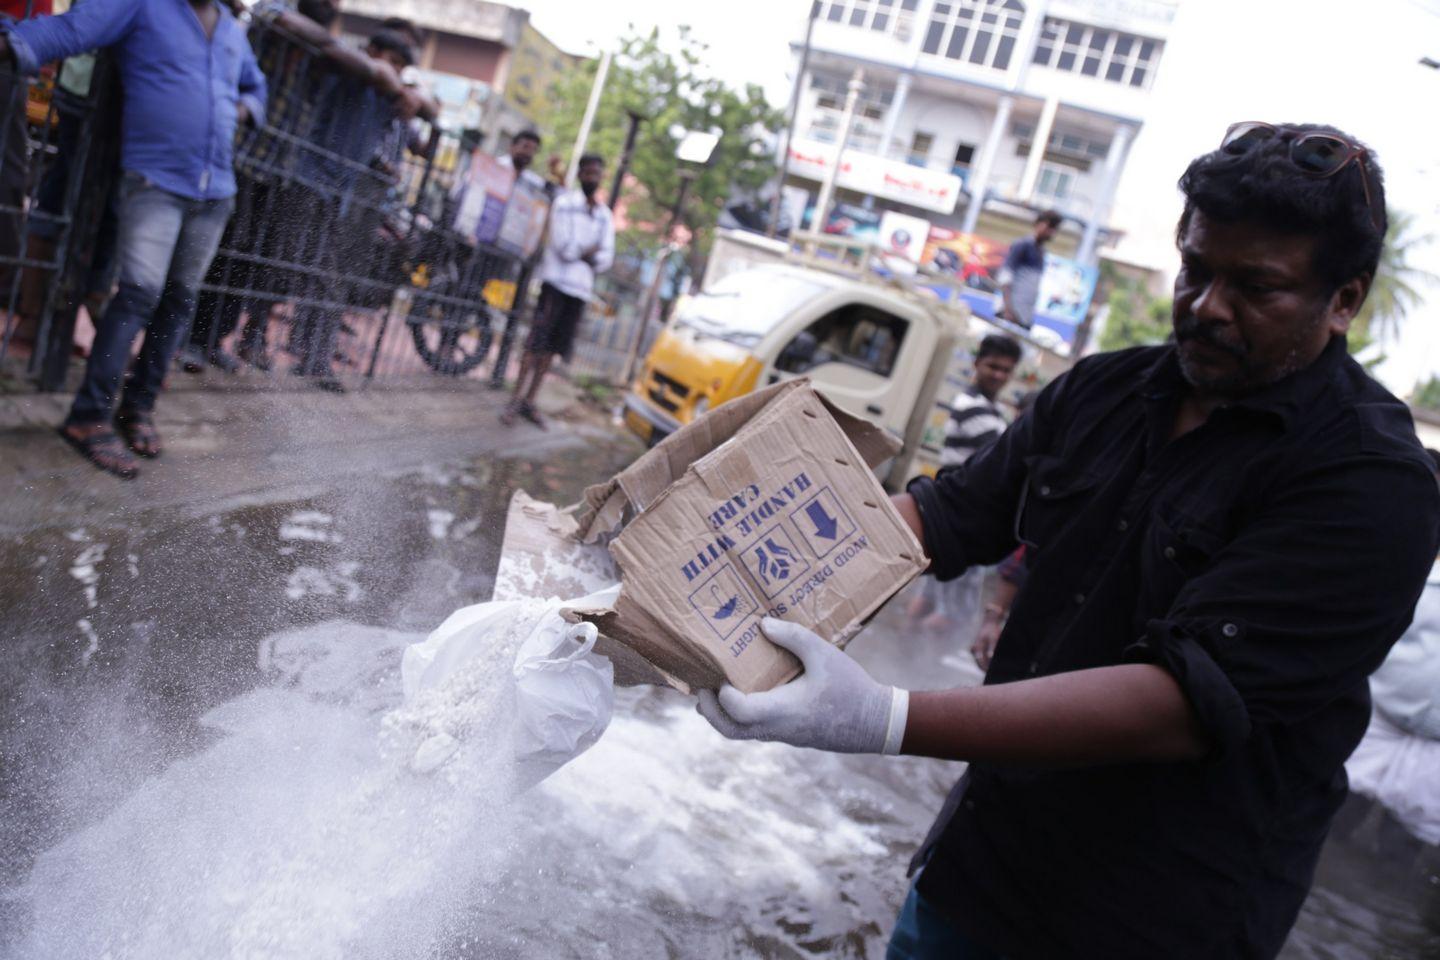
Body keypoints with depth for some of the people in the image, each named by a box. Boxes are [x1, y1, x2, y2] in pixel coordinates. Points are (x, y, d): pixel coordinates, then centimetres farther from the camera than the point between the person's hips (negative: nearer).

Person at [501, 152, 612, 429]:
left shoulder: (605, 216, 13)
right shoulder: (563, 204, -2)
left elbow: (606, 258, 5)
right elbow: (563, 246, -12)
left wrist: (578, 252, -9)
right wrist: (589, 251, 0)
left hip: (581, 289, 5)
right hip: (556, 281, -5)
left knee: (552, 348, 7)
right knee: (536, 343, -9)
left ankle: (530, 401, 12)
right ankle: (516, 401, -7)